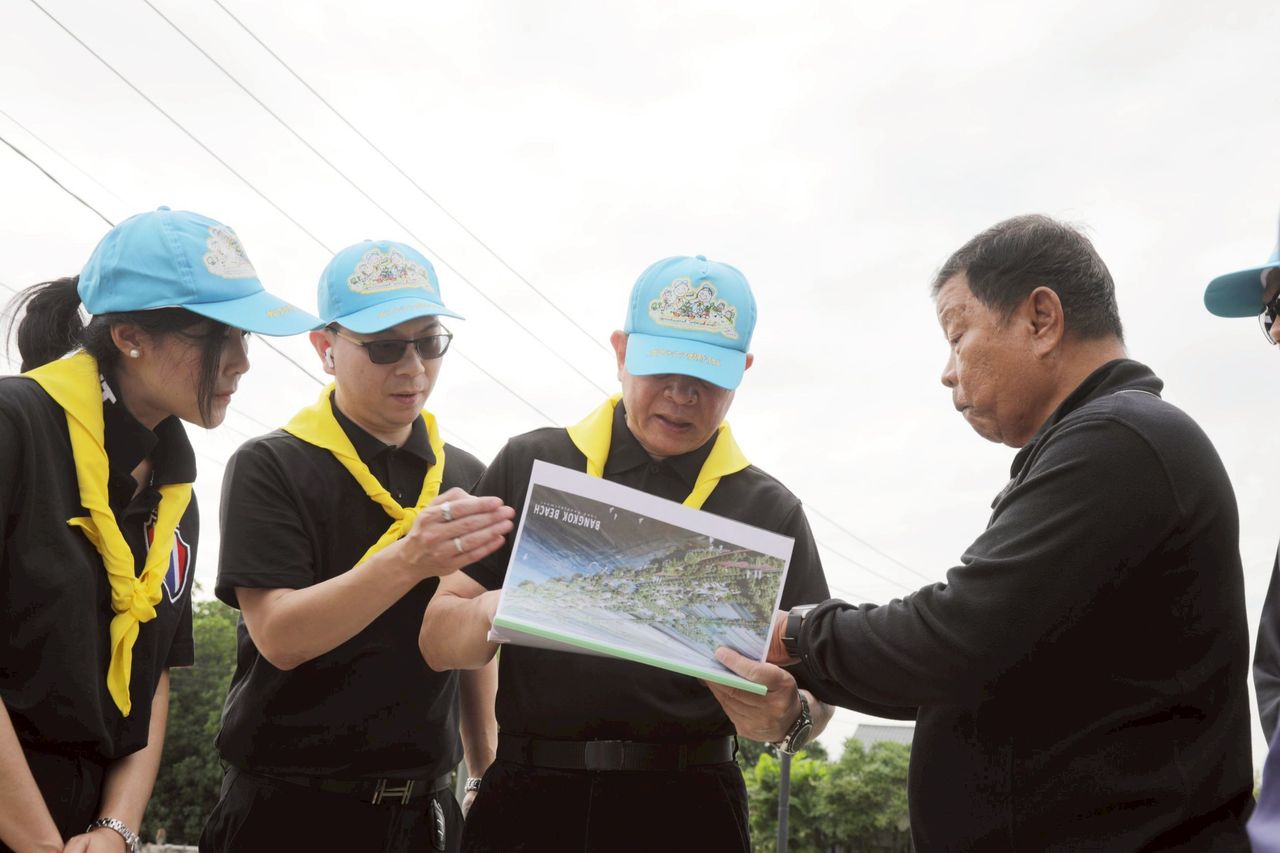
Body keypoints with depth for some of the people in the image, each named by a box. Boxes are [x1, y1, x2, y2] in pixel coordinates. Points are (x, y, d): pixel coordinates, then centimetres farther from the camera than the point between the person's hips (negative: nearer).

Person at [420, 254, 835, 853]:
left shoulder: (769, 510, 4)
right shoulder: (530, 465, 5)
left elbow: (815, 687, 3)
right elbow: (438, 641, 3)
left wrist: (787, 717, -20)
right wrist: (493, 611, -19)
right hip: (529, 801, 1)